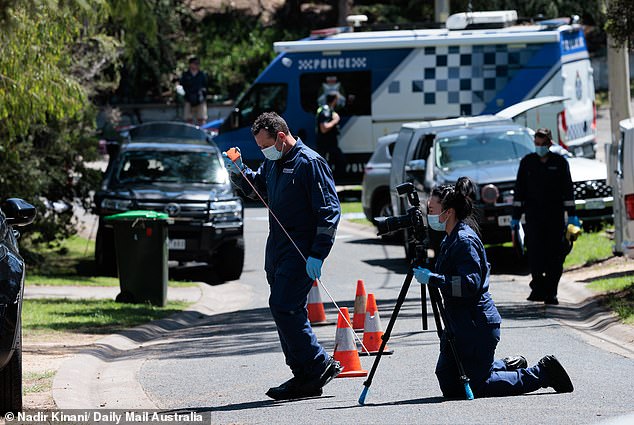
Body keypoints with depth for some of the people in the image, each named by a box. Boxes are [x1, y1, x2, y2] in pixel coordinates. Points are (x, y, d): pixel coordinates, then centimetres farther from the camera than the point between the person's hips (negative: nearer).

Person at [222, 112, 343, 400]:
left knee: (283, 308, -15)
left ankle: (319, 365, -8)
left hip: (301, 251, -9)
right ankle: (305, 377, 13)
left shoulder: (309, 163, -14)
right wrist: (238, 171, 11)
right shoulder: (273, 163, 13)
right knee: (289, 312, 9)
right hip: (277, 249, 9)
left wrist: (317, 255, -20)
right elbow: (256, 187, 33)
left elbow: (329, 211, -16)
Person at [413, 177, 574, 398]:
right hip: (457, 326, 10)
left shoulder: (465, 241, -18)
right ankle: (509, 367, 24)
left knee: (478, 387, -5)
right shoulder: (450, 240, 12)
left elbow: (470, 284, -28)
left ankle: (543, 373, 6)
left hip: (476, 327, -10)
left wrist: (432, 278, -28)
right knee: (449, 386, 12)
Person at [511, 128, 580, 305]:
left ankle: (550, 293, 5)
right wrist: (515, 217, 6)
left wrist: (572, 215, -1)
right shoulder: (527, 162, 8)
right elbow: (519, 191, 10)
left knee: (555, 256, -1)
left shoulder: (560, 162, 5)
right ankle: (538, 287, -6)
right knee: (535, 251, -14)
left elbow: (568, 190, 6)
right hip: (533, 215, 0)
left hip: (555, 215, 0)